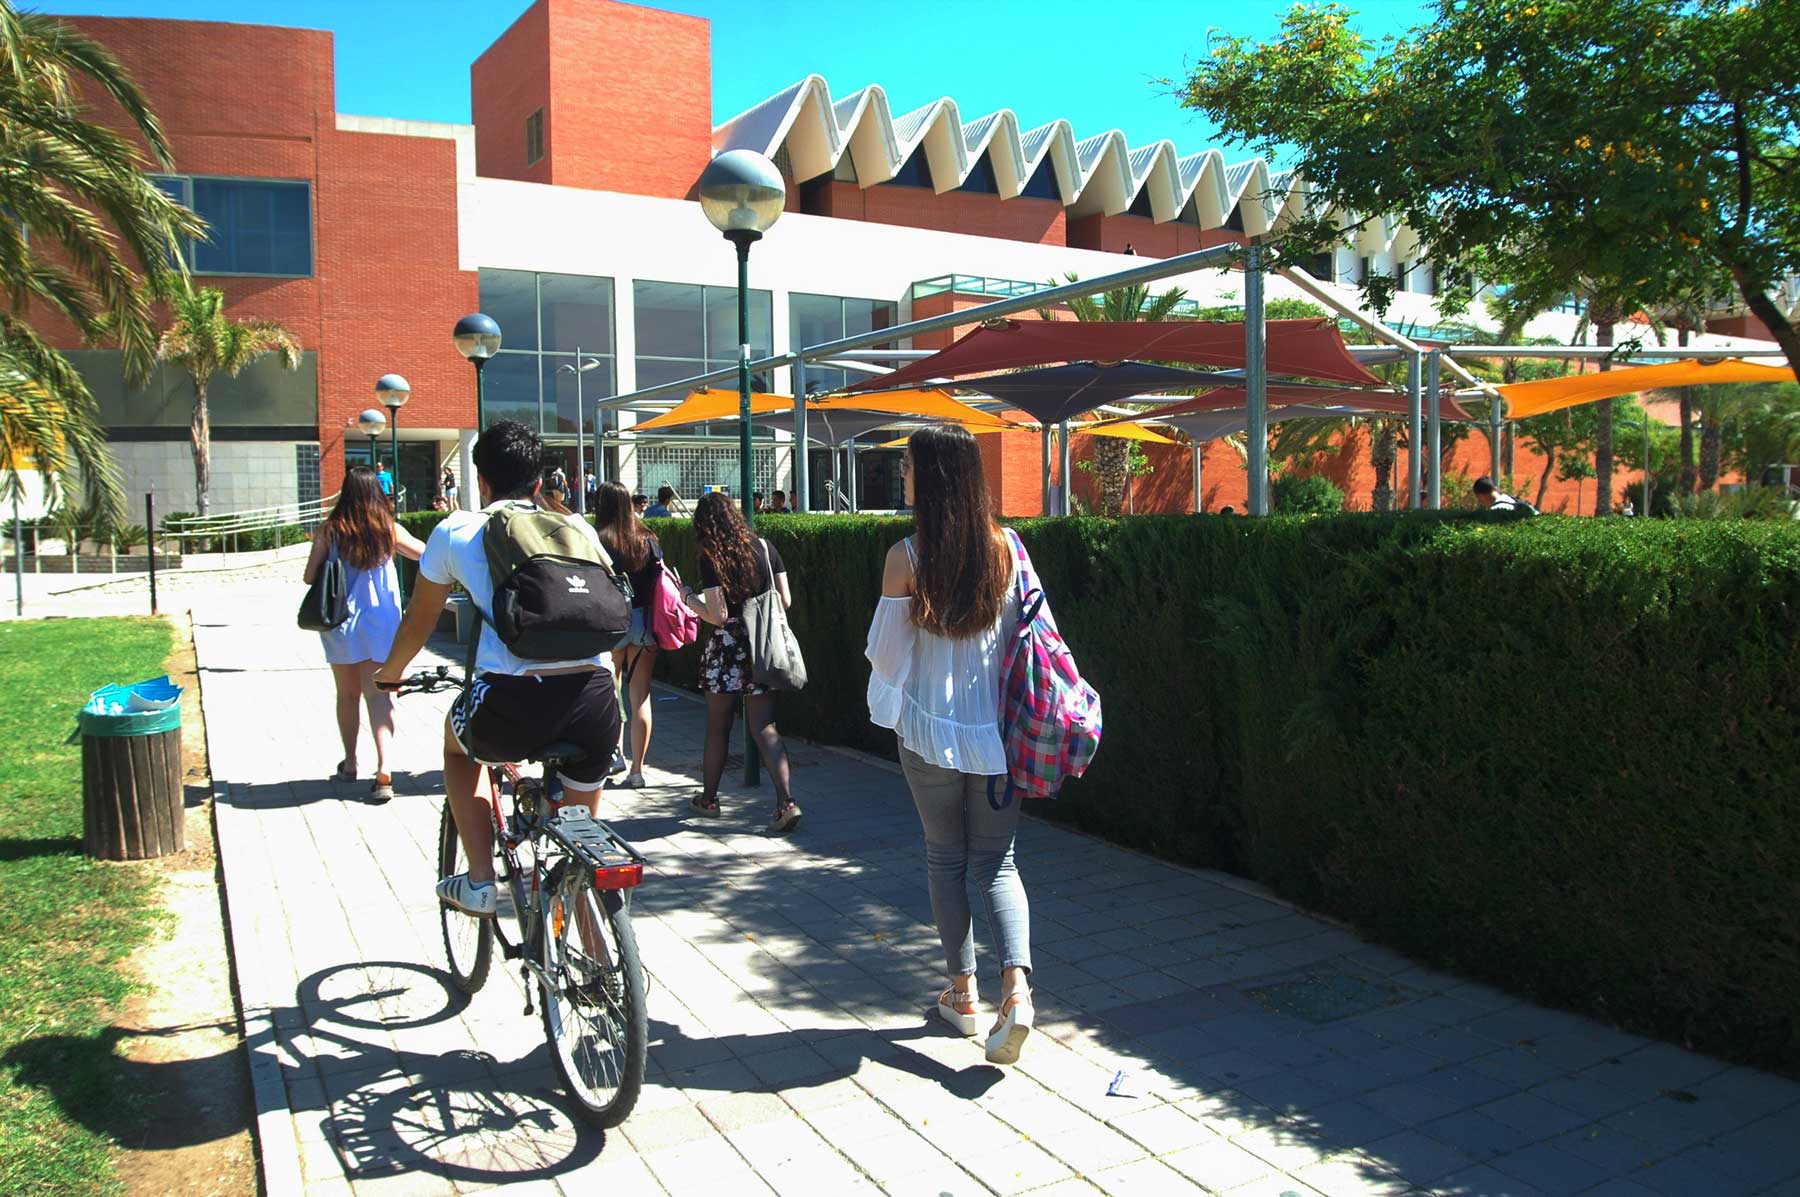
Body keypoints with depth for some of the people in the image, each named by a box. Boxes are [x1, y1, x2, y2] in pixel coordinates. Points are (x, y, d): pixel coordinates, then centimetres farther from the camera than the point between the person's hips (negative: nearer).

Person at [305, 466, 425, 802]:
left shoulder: (329, 529, -6)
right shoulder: (389, 529, -5)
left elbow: (310, 576, -3)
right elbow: (425, 553, 7)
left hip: (340, 623, 1)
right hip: (380, 623, -1)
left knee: (348, 694, 17)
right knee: (378, 694, -2)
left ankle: (349, 764, 30)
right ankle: (383, 771, -16)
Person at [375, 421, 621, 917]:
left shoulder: (457, 530, 14)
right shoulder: (577, 528, 19)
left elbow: (419, 619, 27)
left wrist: (390, 671, 48)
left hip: (510, 705, -2)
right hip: (594, 702, 2)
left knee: (458, 740, 34)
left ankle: (480, 881, 28)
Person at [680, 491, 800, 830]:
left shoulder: (711, 558, -11)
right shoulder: (764, 547, 1)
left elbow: (718, 615, -15)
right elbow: (785, 600, 3)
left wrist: (690, 598, 0)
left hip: (727, 647, -3)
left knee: (717, 726, 13)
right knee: (764, 727, 4)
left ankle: (709, 797, 29)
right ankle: (786, 802, -9)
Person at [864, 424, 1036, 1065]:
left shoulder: (906, 556, -12)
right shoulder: (1006, 546, -3)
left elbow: (886, 650, -7)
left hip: (930, 728, -2)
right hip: (996, 726, 2)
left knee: (945, 858, 14)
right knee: (997, 862, 9)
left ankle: (963, 991, 22)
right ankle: (1016, 986, -9)